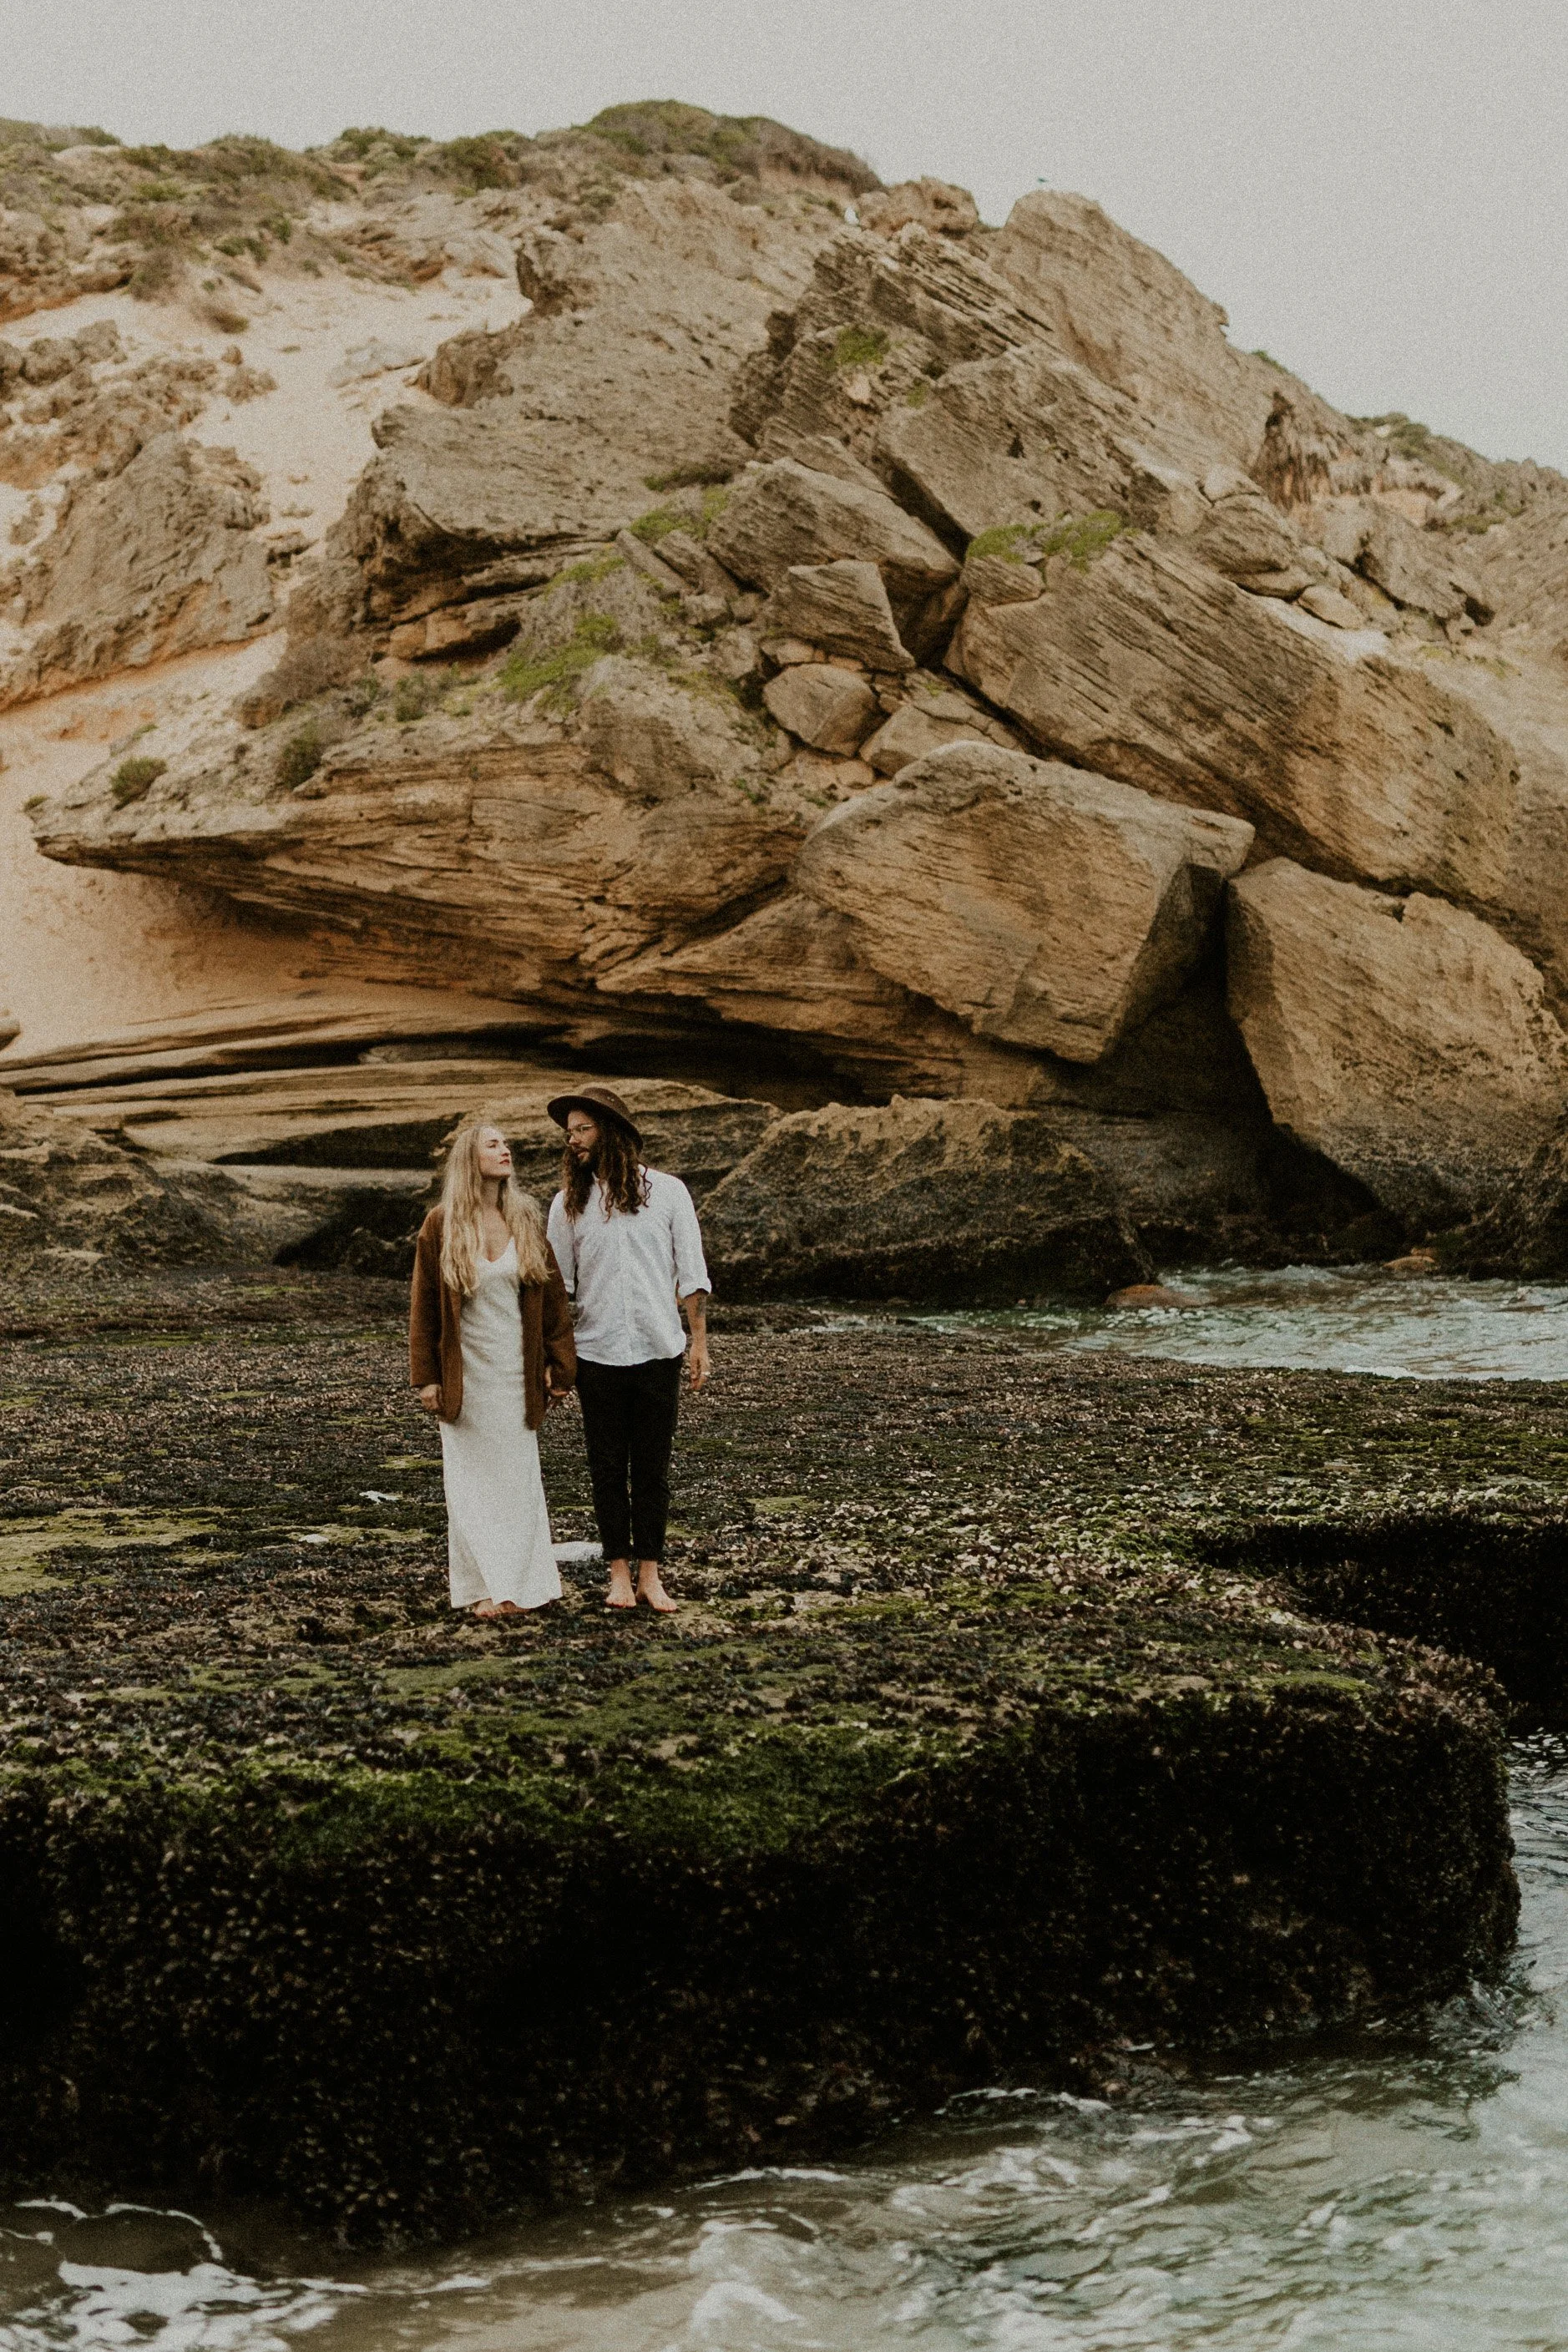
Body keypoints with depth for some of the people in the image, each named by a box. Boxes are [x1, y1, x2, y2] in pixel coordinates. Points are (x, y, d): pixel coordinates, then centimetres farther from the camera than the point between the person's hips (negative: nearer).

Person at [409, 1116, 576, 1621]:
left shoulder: (526, 1220, 2)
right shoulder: (440, 1226, -4)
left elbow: (553, 1296, 4)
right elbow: (423, 1307, -2)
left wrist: (559, 1366, 1)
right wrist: (425, 1377, -5)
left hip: (517, 1372, 2)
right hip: (466, 1371, -2)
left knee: (518, 1475, 6)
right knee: (473, 1478, 3)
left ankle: (523, 1583, 13)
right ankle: (483, 1587, 9)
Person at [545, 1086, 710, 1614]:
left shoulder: (666, 1191, 1)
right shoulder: (568, 1203, 4)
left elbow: (691, 1274, 3)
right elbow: (557, 1287, 6)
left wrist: (699, 1342, -2)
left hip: (658, 1352, -1)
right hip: (597, 1354, 1)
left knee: (652, 1467, 5)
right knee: (607, 1469, 5)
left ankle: (650, 1574, 12)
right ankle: (619, 1573, 13)